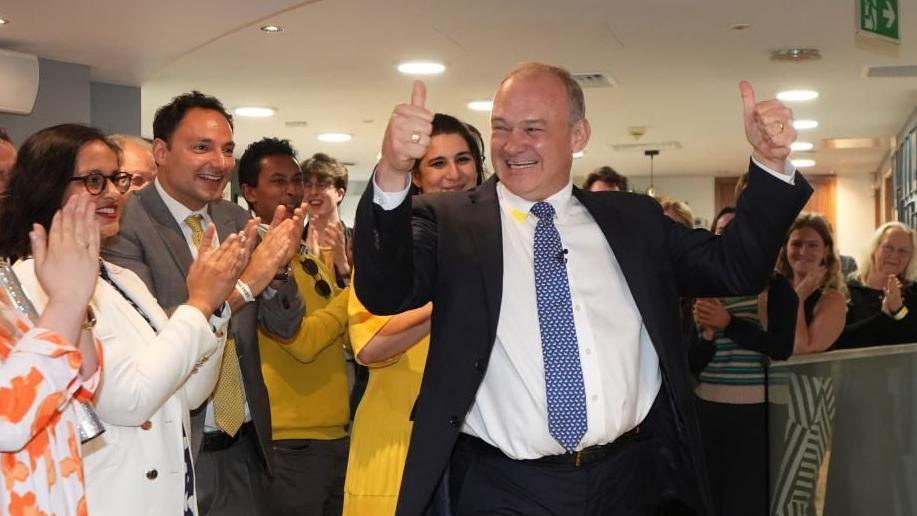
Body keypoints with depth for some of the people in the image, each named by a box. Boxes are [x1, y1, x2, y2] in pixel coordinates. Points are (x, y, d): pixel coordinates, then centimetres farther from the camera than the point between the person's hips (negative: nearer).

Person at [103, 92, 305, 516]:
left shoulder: (236, 220, 6)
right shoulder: (125, 224, -13)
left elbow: (284, 325, 5)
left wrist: (277, 262, -13)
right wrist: (244, 284, -27)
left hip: (245, 446, 6)